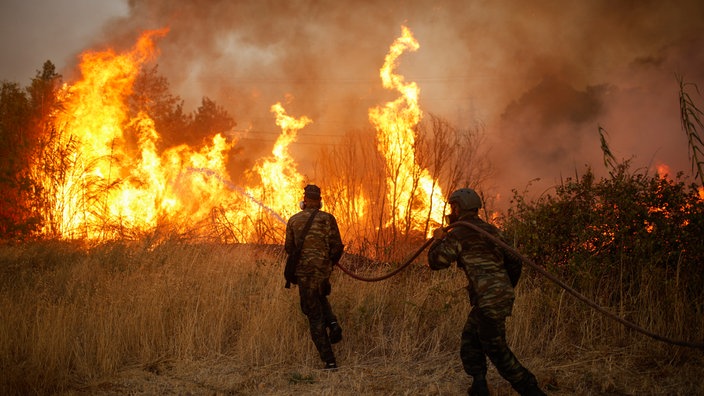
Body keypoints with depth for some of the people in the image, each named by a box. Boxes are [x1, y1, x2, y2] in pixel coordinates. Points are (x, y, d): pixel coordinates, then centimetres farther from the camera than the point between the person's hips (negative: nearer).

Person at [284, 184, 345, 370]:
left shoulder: (293, 220, 1)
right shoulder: (328, 219, -2)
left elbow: (289, 248, 7)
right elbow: (337, 246, -4)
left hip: (304, 272, -1)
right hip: (323, 271, 1)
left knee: (315, 316, 4)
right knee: (320, 297, 35)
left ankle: (329, 361, -1)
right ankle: (332, 323, 7)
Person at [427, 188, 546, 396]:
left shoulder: (458, 234, -8)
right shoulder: (491, 230, 15)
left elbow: (436, 261, -4)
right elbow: (515, 260, 18)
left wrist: (438, 239, 13)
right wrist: (508, 287, 29)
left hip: (489, 299, -9)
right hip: (502, 294, 9)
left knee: (497, 350, 0)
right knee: (470, 338, 16)